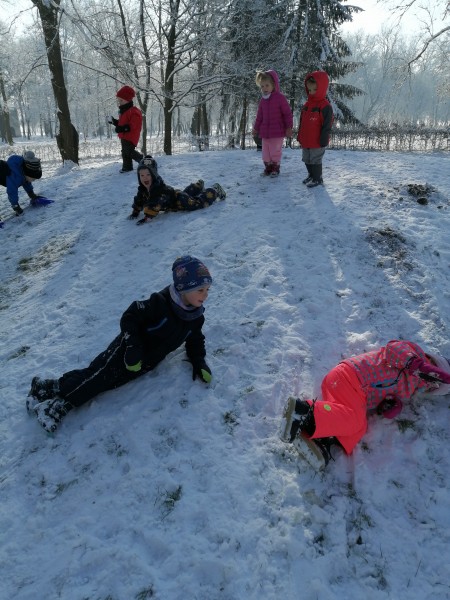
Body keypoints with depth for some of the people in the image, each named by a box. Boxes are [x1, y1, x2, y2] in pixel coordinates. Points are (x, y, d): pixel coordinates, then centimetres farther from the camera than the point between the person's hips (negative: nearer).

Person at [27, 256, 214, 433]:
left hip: (143, 365, 4)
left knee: (107, 381, -8)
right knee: (99, 373, -15)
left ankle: (60, 407, -7)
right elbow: (130, 316, -18)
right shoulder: (160, 303, -20)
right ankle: (49, 389, -2)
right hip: (128, 350, -4)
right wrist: (132, 346, -26)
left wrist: (199, 362, -1)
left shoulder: (196, 318, 0)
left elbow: (195, 342, 15)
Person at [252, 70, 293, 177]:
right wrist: (256, 128, 17)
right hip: (265, 132, 5)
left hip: (277, 132, -5)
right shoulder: (262, 100, 5)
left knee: (275, 151, 4)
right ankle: (268, 168, 26)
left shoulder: (280, 97, -10)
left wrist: (289, 127, -10)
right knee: (266, 152, 11)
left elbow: (288, 113, -8)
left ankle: (275, 168, 20)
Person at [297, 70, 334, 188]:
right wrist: (300, 136, 15)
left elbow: (327, 126, -17)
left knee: (315, 160, 2)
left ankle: (318, 179, 17)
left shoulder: (325, 106, -16)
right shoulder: (306, 105, 7)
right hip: (305, 141, 8)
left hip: (317, 143, -8)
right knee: (307, 160, 19)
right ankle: (311, 175, 36)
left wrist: (323, 141, -17)